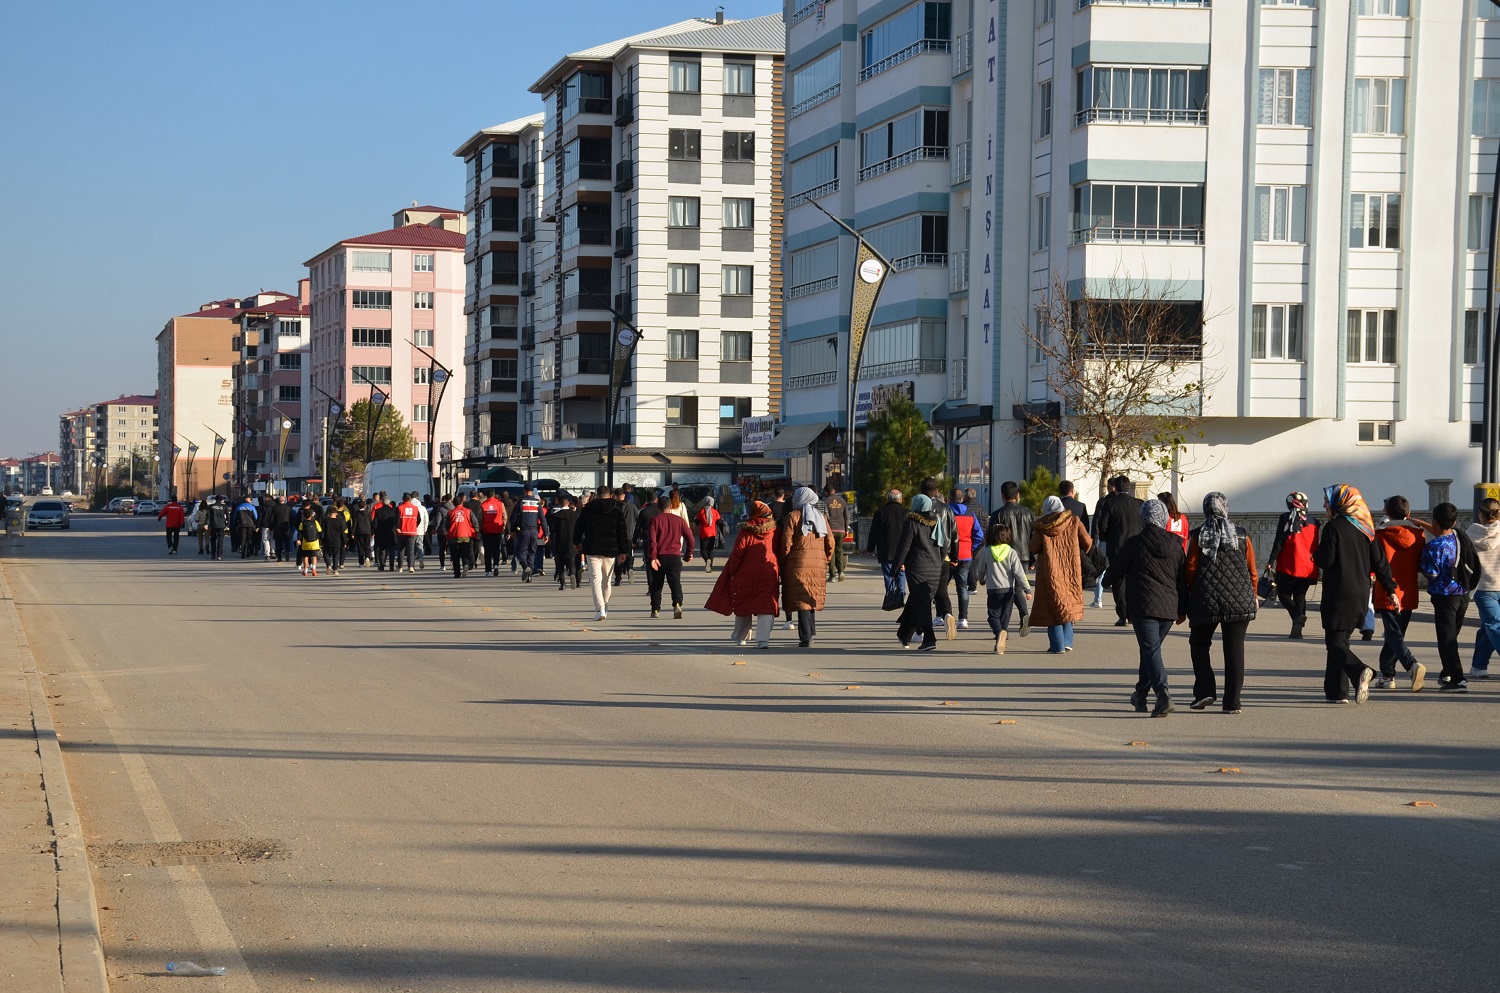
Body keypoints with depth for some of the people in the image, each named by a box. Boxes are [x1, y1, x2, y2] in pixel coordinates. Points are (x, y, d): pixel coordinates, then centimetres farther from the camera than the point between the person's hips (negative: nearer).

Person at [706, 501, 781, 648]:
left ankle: (740, 636, 30)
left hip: (747, 575, -1)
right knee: (766, 607, -2)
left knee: (743, 606, 16)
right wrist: (779, 573, 15)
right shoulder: (774, 531, 2)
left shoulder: (746, 531, -7)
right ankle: (763, 639, -17)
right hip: (769, 575, 1)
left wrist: (732, 572, 1)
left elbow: (737, 554, -9)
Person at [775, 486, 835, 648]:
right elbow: (830, 542, 9)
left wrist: (782, 562, 0)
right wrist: (826, 560, 18)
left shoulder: (793, 516, -3)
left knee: (801, 600, -5)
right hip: (818, 564, 5)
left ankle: (806, 637, -10)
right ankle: (810, 632, 20)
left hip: (798, 563, -5)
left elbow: (786, 542, -9)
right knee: (812, 598, 17)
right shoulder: (822, 517, 12)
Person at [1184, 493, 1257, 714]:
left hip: (1205, 601, -1)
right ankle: (1232, 702, 2)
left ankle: (1205, 691, 2)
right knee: (1234, 650, 4)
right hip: (1239, 601, 1)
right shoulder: (1242, 536, 2)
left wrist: (1189, 596, 10)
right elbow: (1251, 569, 5)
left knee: (1199, 645, 16)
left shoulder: (1197, 536, -3)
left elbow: (1190, 569, -3)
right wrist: (1252, 595, 20)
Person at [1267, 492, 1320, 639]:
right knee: (1300, 596, 13)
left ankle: (1297, 615, -22)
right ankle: (1297, 629, 3)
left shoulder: (1286, 519, -3)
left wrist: (1271, 560, -7)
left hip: (1288, 567, -4)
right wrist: (1316, 567, 22)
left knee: (1283, 594, 5)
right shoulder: (1313, 522, 10)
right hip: (1308, 569, 4)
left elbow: (1279, 541, -9)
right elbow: (1316, 548, 14)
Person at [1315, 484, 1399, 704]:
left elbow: (1325, 561, -14)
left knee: (1335, 641, -5)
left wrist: (1319, 544, 7)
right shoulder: (1365, 527, 9)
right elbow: (1380, 561, 8)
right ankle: (1337, 691, 15)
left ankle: (1359, 671, -31)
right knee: (1341, 639, 17)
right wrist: (1391, 590, 9)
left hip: (1338, 595, -7)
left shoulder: (1334, 527, -12)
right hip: (1360, 595, 7)